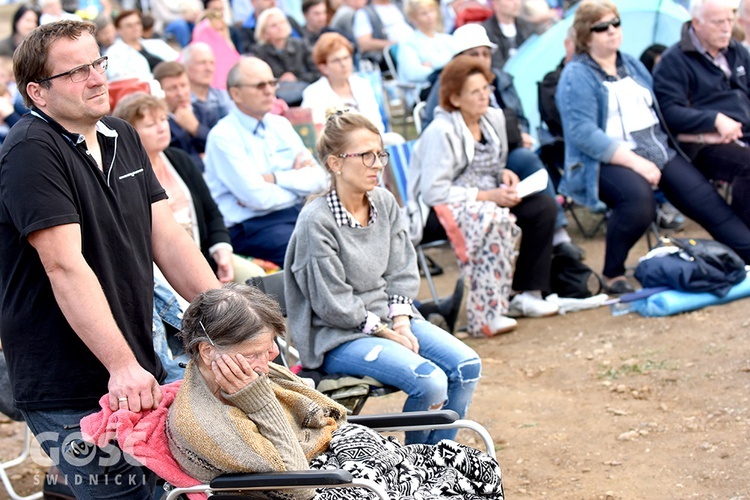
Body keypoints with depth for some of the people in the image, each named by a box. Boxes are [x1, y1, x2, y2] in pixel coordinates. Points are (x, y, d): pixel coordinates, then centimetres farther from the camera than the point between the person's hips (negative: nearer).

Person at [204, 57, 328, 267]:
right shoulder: (223, 136, -6)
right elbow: (258, 197, -16)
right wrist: (298, 181, 0)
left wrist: (274, 178, -9)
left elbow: (318, 179, 5)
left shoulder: (280, 125, 15)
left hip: (299, 212, 7)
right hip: (252, 225, -7)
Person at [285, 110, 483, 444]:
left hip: (389, 318, 8)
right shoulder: (316, 221, -18)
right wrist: (386, 333, -12)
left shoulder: (385, 203, 3)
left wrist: (401, 322, -7)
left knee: (467, 366, -9)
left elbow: (402, 273, 8)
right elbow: (333, 305, -16)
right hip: (339, 336, -7)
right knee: (431, 382, -24)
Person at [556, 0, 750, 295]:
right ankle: (613, 276, -19)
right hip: (607, 160, -7)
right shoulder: (576, 75, -5)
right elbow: (583, 133, -16)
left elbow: (657, 110, 26)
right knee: (638, 197, -35)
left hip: (656, 150, 7)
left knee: (705, 198, -9)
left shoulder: (632, 64, 18)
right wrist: (636, 162, -23)